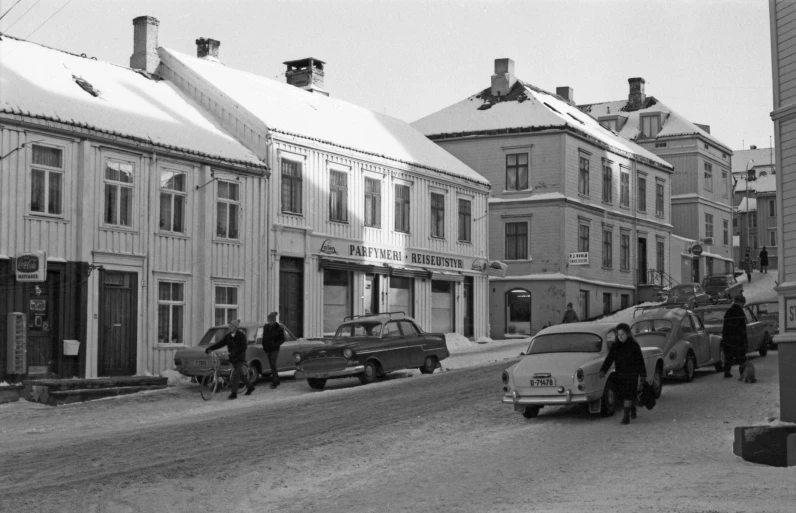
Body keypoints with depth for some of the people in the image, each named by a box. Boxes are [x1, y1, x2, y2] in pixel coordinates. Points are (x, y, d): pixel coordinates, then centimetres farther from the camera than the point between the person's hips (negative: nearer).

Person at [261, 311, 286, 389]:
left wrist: (275, 344, -15)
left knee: (272, 365, -14)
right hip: (267, 349, 5)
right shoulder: (266, 327, 7)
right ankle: (277, 381, 21)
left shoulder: (279, 328, -7)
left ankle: (275, 381, -12)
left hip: (274, 349, -5)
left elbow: (282, 339, -3)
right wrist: (264, 346, 6)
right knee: (271, 365, 10)